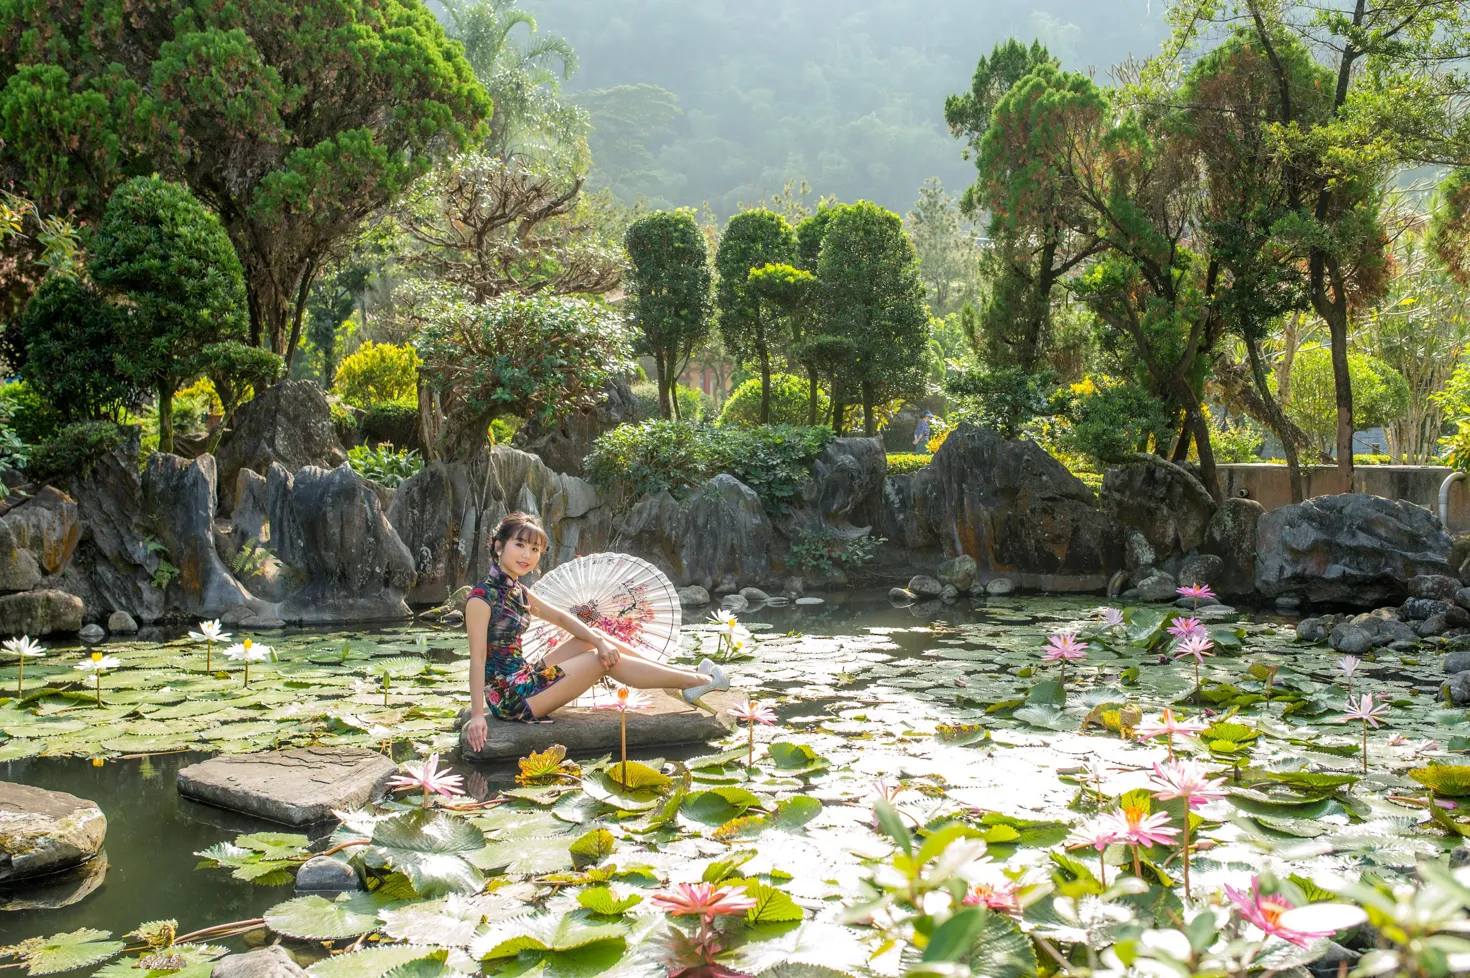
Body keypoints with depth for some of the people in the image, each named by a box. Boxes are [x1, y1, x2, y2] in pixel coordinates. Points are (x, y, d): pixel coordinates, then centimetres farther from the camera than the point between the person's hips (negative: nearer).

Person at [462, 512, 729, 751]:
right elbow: (477, 658, -23)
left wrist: (599, 641, -4)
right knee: (607, 661, -7)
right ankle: (699, 681, 5)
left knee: (593, 636, 8)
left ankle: (685, 673, 14)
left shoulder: (517, 591, 7)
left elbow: (561, 618, 11)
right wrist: (477, 716, -27)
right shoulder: (482, 598, -19)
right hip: (510, 699, -9)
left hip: (526, 680, 9)